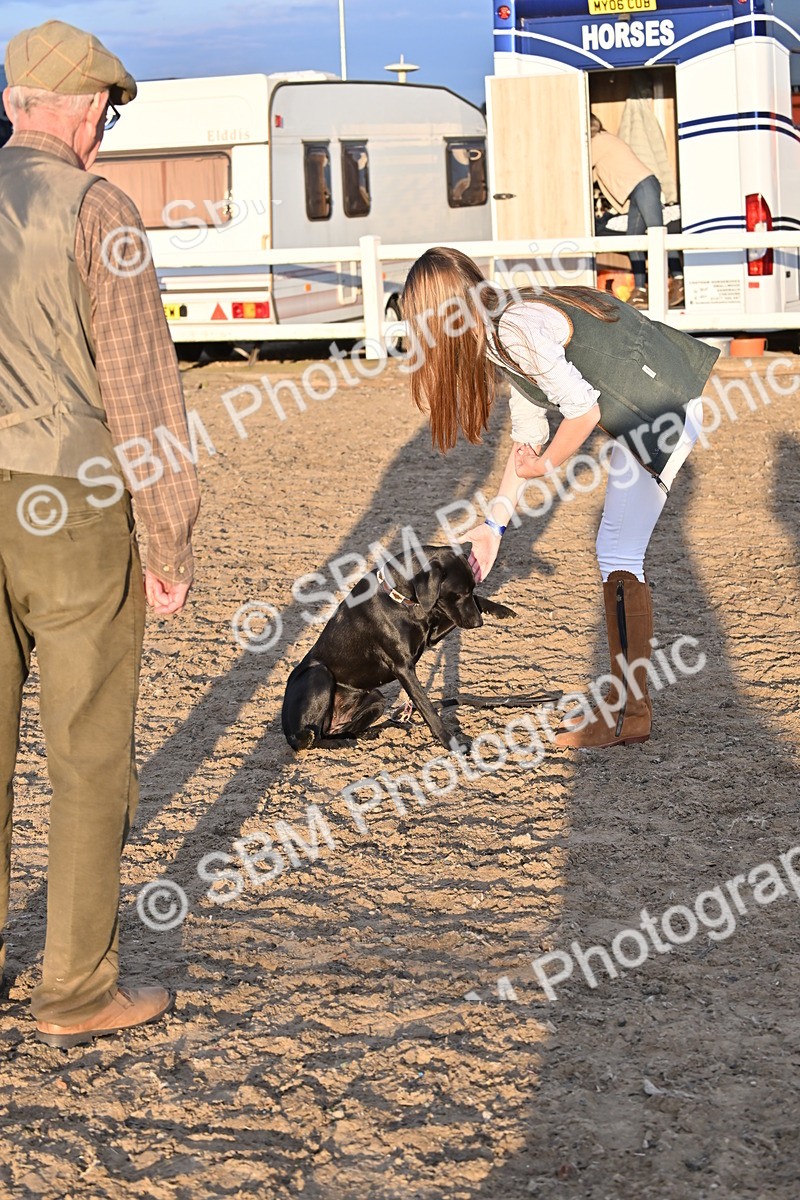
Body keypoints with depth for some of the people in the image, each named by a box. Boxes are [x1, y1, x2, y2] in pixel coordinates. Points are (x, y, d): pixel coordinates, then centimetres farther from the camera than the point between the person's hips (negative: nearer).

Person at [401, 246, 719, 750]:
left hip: (665, 409, -10)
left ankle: (630, 713, -1)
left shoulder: (515, 327, -19)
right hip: (661, 403, 10)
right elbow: (529, 437, 16)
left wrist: (544, 465, -3)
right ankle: (627, 699, 19)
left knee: (618, 554, -7)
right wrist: (495, 524, 14)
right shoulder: (504, 332, 12)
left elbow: (584, 410, -21)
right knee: (618, 552, 13)